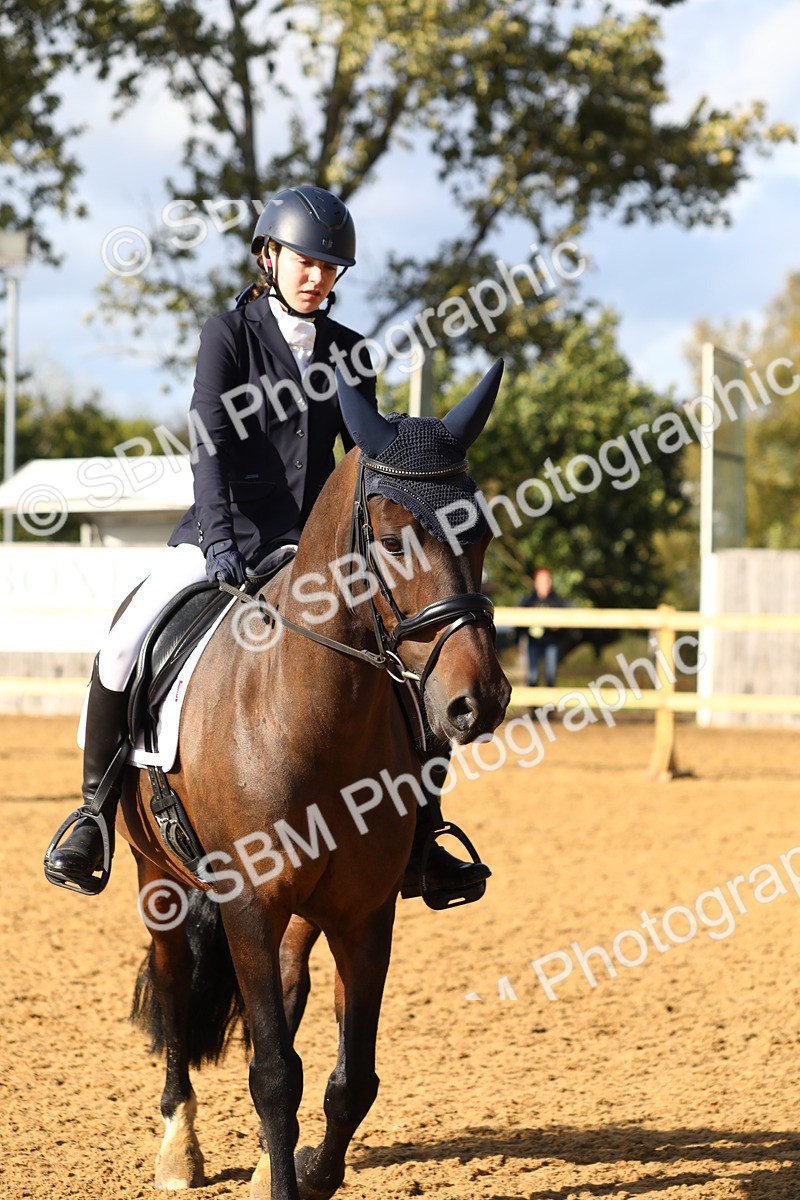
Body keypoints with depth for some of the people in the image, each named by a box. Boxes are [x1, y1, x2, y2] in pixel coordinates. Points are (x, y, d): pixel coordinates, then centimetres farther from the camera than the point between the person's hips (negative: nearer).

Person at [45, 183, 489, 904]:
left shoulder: (348, 352, 9)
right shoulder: (229, 333, -3)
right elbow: (212, 443, -12)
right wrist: (220, 539, -24)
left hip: (313, 541, 3)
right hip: (225, 532, -3)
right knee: (123, 652, -22)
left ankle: (416, 840, -1)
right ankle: (96, 814, -3)